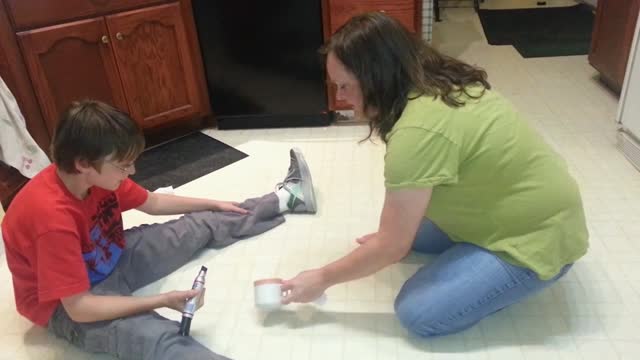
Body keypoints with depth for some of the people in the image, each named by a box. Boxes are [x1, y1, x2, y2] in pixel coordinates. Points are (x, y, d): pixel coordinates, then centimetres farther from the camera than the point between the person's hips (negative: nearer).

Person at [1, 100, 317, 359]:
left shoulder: (99, 174, -12)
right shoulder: (53, 217, -35)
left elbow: (152, 203, 7)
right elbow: (79, 308, -32)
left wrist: (213, 203, 12)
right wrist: (163, 300, -33)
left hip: (111, 259, 8)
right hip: (66, 306, -8)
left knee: (207, 226, 8)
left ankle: (285, 199, 23)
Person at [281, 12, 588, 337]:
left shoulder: (418, 132, -30)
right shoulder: (440, 82, -2)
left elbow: (392, 247, -21)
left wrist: (321, 279, -9)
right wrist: (388, 235, 12)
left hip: (536, 239, -9)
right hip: (516, 208, 9)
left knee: (417, 312, -13)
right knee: (407, 227, 11)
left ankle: (519, 277, 3)